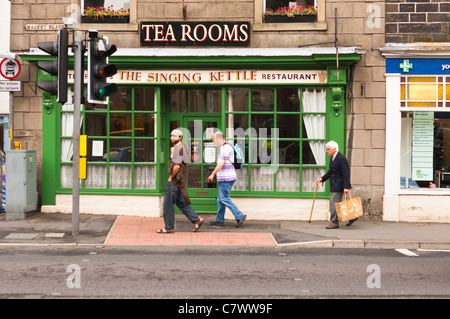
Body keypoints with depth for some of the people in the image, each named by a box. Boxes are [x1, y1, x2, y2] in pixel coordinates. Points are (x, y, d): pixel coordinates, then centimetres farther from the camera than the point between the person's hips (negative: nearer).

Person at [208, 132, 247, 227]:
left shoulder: (225, 148, -15)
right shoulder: (227, 147, 18)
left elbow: (221, 164, -21)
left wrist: (212, 174, -16)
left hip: (226, 178, -10)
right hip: (225, 178, 10)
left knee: (224, 198, -9)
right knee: (220, 199, 13)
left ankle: (240, 216, -11)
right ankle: (219, 220, 18)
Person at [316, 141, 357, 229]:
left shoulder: (341, 158, -19)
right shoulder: (333, 157, 11)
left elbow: (346, 173, -21)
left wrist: (346, 187, -24)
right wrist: (322, 178, 6)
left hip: (339, 185, -10)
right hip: (335, 185, 10)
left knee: (334, 203, -7)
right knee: (337, 203, 16)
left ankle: (334, 223, 2)